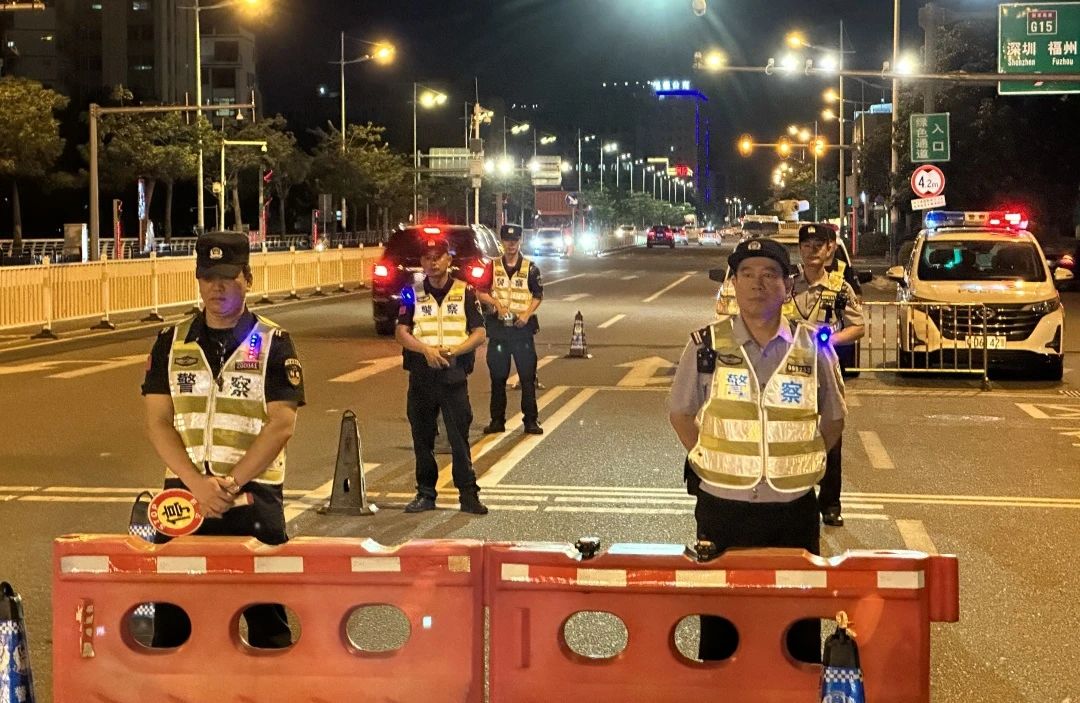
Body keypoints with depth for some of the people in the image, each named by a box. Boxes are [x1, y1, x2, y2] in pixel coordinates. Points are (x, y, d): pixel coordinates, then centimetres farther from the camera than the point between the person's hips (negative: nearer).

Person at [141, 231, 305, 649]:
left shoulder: (273, 344, 0)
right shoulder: (171, 343, 7)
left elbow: (281, 425, -7)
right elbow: (157, 422, 1)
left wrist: (230, 483, -16)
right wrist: (197, 483, -13)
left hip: (254, 498, -2)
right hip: (184, 493, 3)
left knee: (266, 613, 3)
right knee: (172, 615, 6)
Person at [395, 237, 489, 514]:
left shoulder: (465, 292, 5)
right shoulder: (413, 294, 8)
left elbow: (479, 333, 1)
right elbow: (401, 332, 0)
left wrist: (452, 350, -15)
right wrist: (427, 350, -16)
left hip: (454, 373, -2)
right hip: (421, 373, 2)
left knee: (459, 436, -5)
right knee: (422, 437, 6)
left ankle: (468, 494, 0)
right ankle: (425, 494, 15)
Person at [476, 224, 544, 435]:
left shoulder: (530, 268, 3)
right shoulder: (492, 267, 7)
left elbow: (538, 295, 5)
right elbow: (480, 293, 9)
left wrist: (527, 314, -10)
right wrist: (495, 302, -9)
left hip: (522, 327, -2)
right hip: (498, 328, 2)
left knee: (528, 376, -3)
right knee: (497, 377, 6)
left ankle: (531, 420, 1)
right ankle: (497, 420, 13)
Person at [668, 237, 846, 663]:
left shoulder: (813, 348, -1)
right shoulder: (707, 345, -3)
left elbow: (833, 421, 12)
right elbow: (681, 413, 8)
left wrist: (795, 466, 4)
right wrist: (713, 464, 1)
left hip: (794, 511, 1)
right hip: (722, 508, 0)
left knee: (799, 624, 9)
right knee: (720, 623, 10)